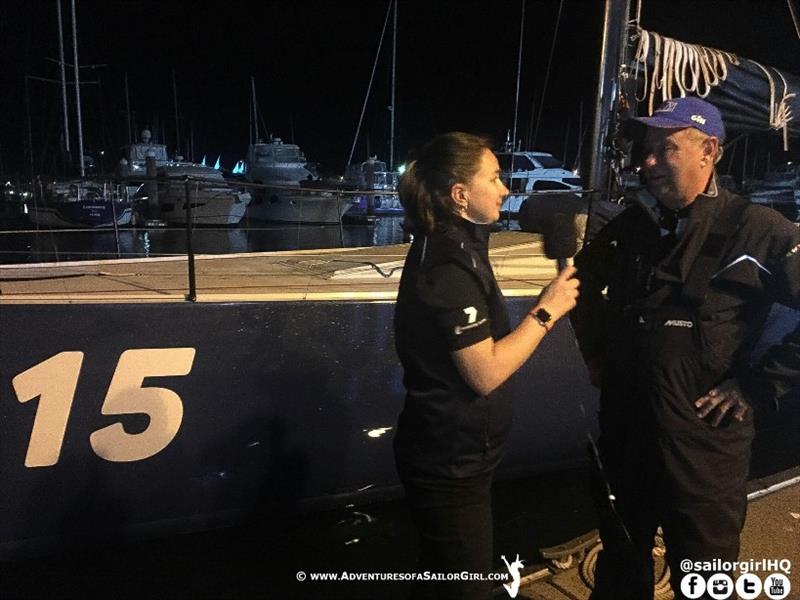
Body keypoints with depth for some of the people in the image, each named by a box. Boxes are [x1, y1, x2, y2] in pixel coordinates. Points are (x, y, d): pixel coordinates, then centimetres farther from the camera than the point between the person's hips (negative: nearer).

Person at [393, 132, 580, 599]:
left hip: (453, 454, 10)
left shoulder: (452, 247, 8)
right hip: (451, 462, -10)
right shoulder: (447, 266, -24)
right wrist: (547, 310, -18)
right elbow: (486, 373, -25)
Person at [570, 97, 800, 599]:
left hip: (704, 439, -4)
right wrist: (595, 350, 12)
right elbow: (586, 279, 20)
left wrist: (758, 386, -15)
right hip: (624, 430, 5)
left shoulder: (758, 230, -14)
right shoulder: (632, 225, 3)